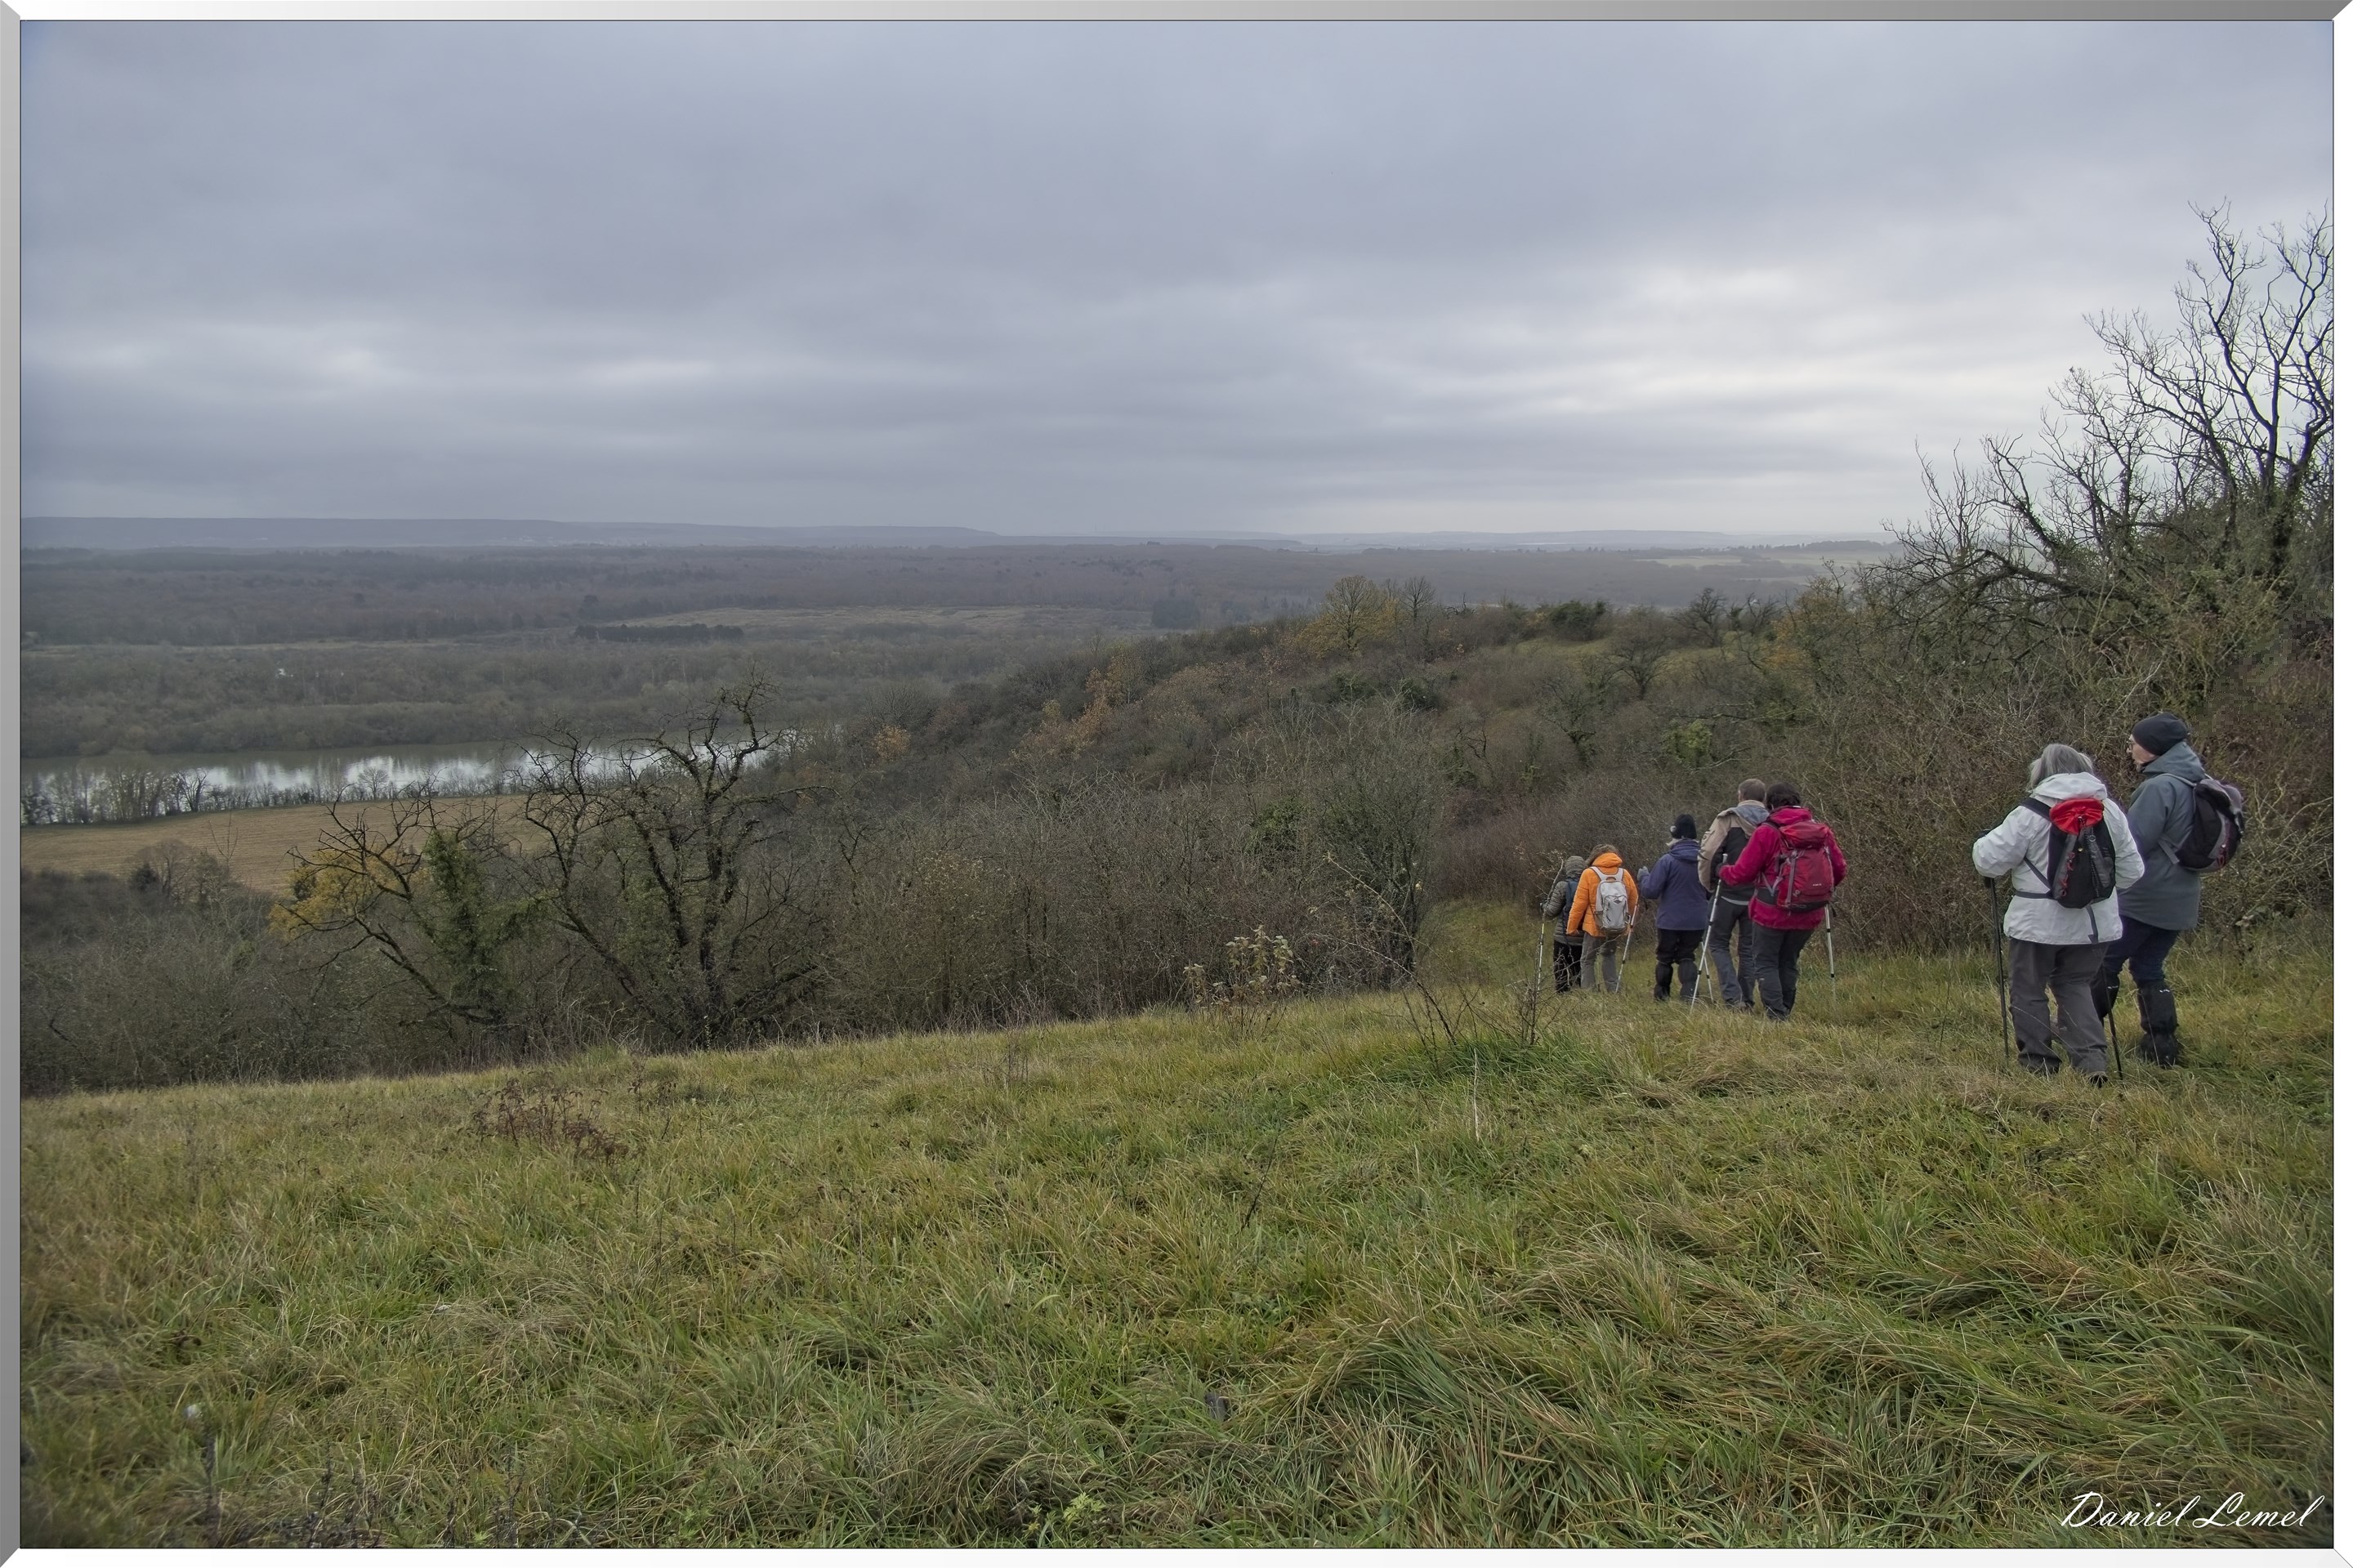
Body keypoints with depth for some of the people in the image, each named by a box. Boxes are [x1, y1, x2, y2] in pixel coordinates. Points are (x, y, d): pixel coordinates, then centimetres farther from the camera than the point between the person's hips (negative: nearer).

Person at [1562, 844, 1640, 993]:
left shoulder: (1589, 873, -10)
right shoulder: (1624, 874, 0)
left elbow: (1579, 904, -10)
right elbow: (1634, 901, 6)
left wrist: (1572, 927, -2)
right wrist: (1629, 923, 21)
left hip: (1594, 927, -3)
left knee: (1589, 960, 7)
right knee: (1609, 955, 22)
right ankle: (1612, 990, 14)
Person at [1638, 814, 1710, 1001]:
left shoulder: (1668, 861, -14)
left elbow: (1650, 891, -15)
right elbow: (1710, 891, 10)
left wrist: (1644, 876, 4)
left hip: (1670, 921, -3)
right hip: (1697, 921, 3)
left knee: (1665, 958, 12)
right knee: (1687, 956, 12)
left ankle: (1660, 995, 22)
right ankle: (1689, 993, -7)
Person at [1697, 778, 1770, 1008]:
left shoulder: (1728, 819, -6)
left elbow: (1708, 852, -12)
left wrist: (1708, 884, 0)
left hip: (1728, 893, -3)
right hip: (1758, 896, 3)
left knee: (1718, 943, 8)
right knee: (1750, 949, 13)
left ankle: (1733, 996, -5)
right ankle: (1747, 1000, 14)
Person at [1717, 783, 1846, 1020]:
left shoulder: (1767, 832, -12)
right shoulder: (1822, 832, 1)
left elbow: (1743, 872, -9)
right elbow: (1839, 870, 8)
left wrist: (1724, 872, 12)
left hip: (1772, 913, -4)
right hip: (1809, 915, 5)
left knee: (1767, 962, 6)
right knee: (1789, 962, 19)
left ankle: (1776, 1014, -6)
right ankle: (1785, 1011, 22)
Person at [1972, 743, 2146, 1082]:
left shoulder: (2030, 814, -14)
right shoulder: (2110, 810, 2)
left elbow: (1990, 861, -13)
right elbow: (2131, 869, 7)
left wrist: (1983, 845, 9)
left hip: (2039, 923, -5)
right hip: (2094, 924, 5)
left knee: (2028, 990, 10)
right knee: (2075, 987, 18)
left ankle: (2038, 1061, 14)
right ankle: (2093, 1059, 4)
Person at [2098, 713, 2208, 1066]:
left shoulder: (2160, 787, -18)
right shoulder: (2197, 785, 10)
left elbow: (2132, 845, -20)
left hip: (2143, 898, -9)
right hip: (2179, 901, 9)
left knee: (2104, 963, 1)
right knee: (2150, 970, 14)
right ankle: (2163, 1045, 10)